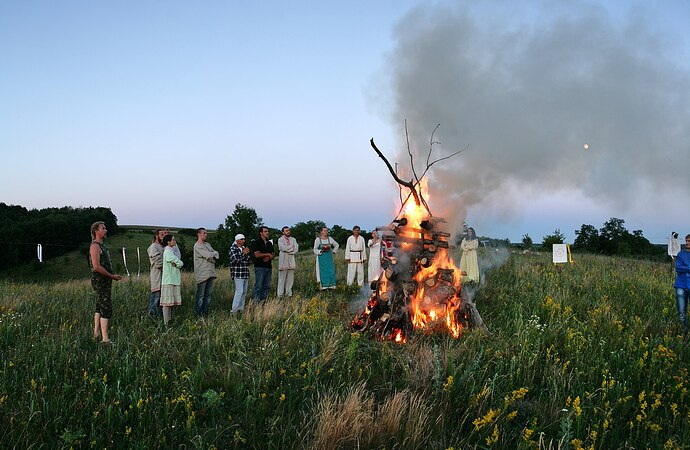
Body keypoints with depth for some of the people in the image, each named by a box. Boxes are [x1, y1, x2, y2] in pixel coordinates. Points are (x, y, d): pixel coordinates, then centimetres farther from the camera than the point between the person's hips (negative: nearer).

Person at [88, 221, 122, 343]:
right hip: (100, 281, -10)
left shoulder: (101, 246, 19)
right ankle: (105, 339, -11)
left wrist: (112, 276, 13)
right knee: (106, 310, -11)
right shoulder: (95, 246, -12)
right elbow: (97, 267, -21)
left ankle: (96, 334, 24)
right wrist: (111, 276, -16)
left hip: (105, 281, 10)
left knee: (99, 308, 15)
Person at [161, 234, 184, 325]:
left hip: (174, 279, 9)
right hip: (168, 280, -9)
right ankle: (166, 322, -5)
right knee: (167, 301, -6)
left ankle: (169, 320, 17)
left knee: (172, 301, 11)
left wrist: (176, 264, -2)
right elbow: (180, 263, -14)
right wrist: (177, 263, 5)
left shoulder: (171, 251, 17)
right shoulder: (168, 251, -12)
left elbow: (180, 263, 16)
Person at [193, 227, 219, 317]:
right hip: (202, 274, -8)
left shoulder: (207, 244, 19)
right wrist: (214, 253, 2)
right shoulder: (197, 246, -7)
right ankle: (198, 314, 1)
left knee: (208, 295, 10)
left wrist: (212, 256, -10)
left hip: (211, 273, 8)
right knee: (200, 295, -4)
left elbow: (216, 255, 11)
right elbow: (208, 255, -17)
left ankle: (205, 313, 15)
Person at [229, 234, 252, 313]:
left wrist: (247, 254, -5)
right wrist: (243, 253, -19)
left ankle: (241, 308, 15)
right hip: (238, 273, -7)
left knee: (244, 291, 8)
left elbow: (249, 260, 13)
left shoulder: (244, 248, 15)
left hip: (245, 273, 7)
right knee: (239, 291, -14)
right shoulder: (232, 249, -4)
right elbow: (235, 259, -18)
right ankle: (234, 310, -12)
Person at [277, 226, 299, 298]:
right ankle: (280, 294, -2)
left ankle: (289, 293, 10)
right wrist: (292, 247, -3)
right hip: (283, 260, -4)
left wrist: (288, 249, -8)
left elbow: (296, 249, 3)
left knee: (290, 278, 3)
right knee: (282, 278, -4)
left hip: (291, 260, 4)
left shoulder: (293, 239, 16)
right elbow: (283, 248, -13)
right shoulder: (280, 240, 4)